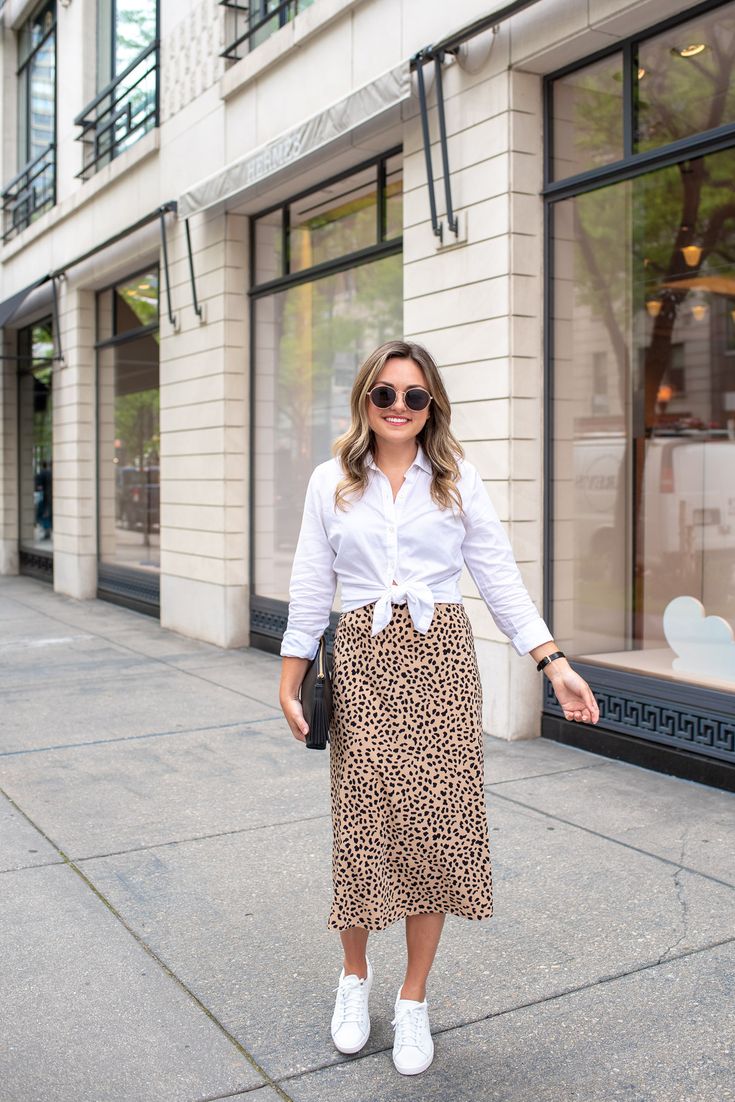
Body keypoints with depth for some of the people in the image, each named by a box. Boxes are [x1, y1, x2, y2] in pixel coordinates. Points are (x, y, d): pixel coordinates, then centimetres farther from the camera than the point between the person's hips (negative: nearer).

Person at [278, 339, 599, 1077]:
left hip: (440, 660, 0)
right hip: (363, 663, 0)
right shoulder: (331, 482, 5)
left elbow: (500, 579, 4)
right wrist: (290, 682, 5)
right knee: (363, 825, 1)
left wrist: (554, 663, -2)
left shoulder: (458, 480, 5)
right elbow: (310, 590, 7)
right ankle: (354, 976, 31)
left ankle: (414, 1002, 23)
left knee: (436, 826, 2)